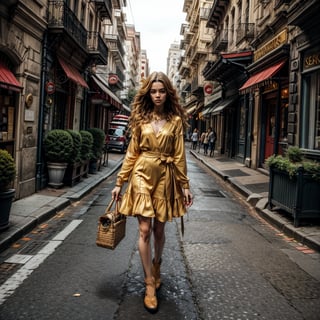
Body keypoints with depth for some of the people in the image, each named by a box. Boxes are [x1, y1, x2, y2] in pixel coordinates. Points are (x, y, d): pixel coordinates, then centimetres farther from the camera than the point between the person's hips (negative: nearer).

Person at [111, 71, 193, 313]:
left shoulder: (175, 120, 2)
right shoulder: (140, 118, 5)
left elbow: (179, 155, 2)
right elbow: (132, 153, 6)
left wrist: (185, 185, 1)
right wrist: (120, 182, 4)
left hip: (165, 177, 0)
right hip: (142, 175, 0)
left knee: (159, 229, 10)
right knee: (145, 230, -6)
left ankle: (156, 265, 40)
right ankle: (150, 285, 3)